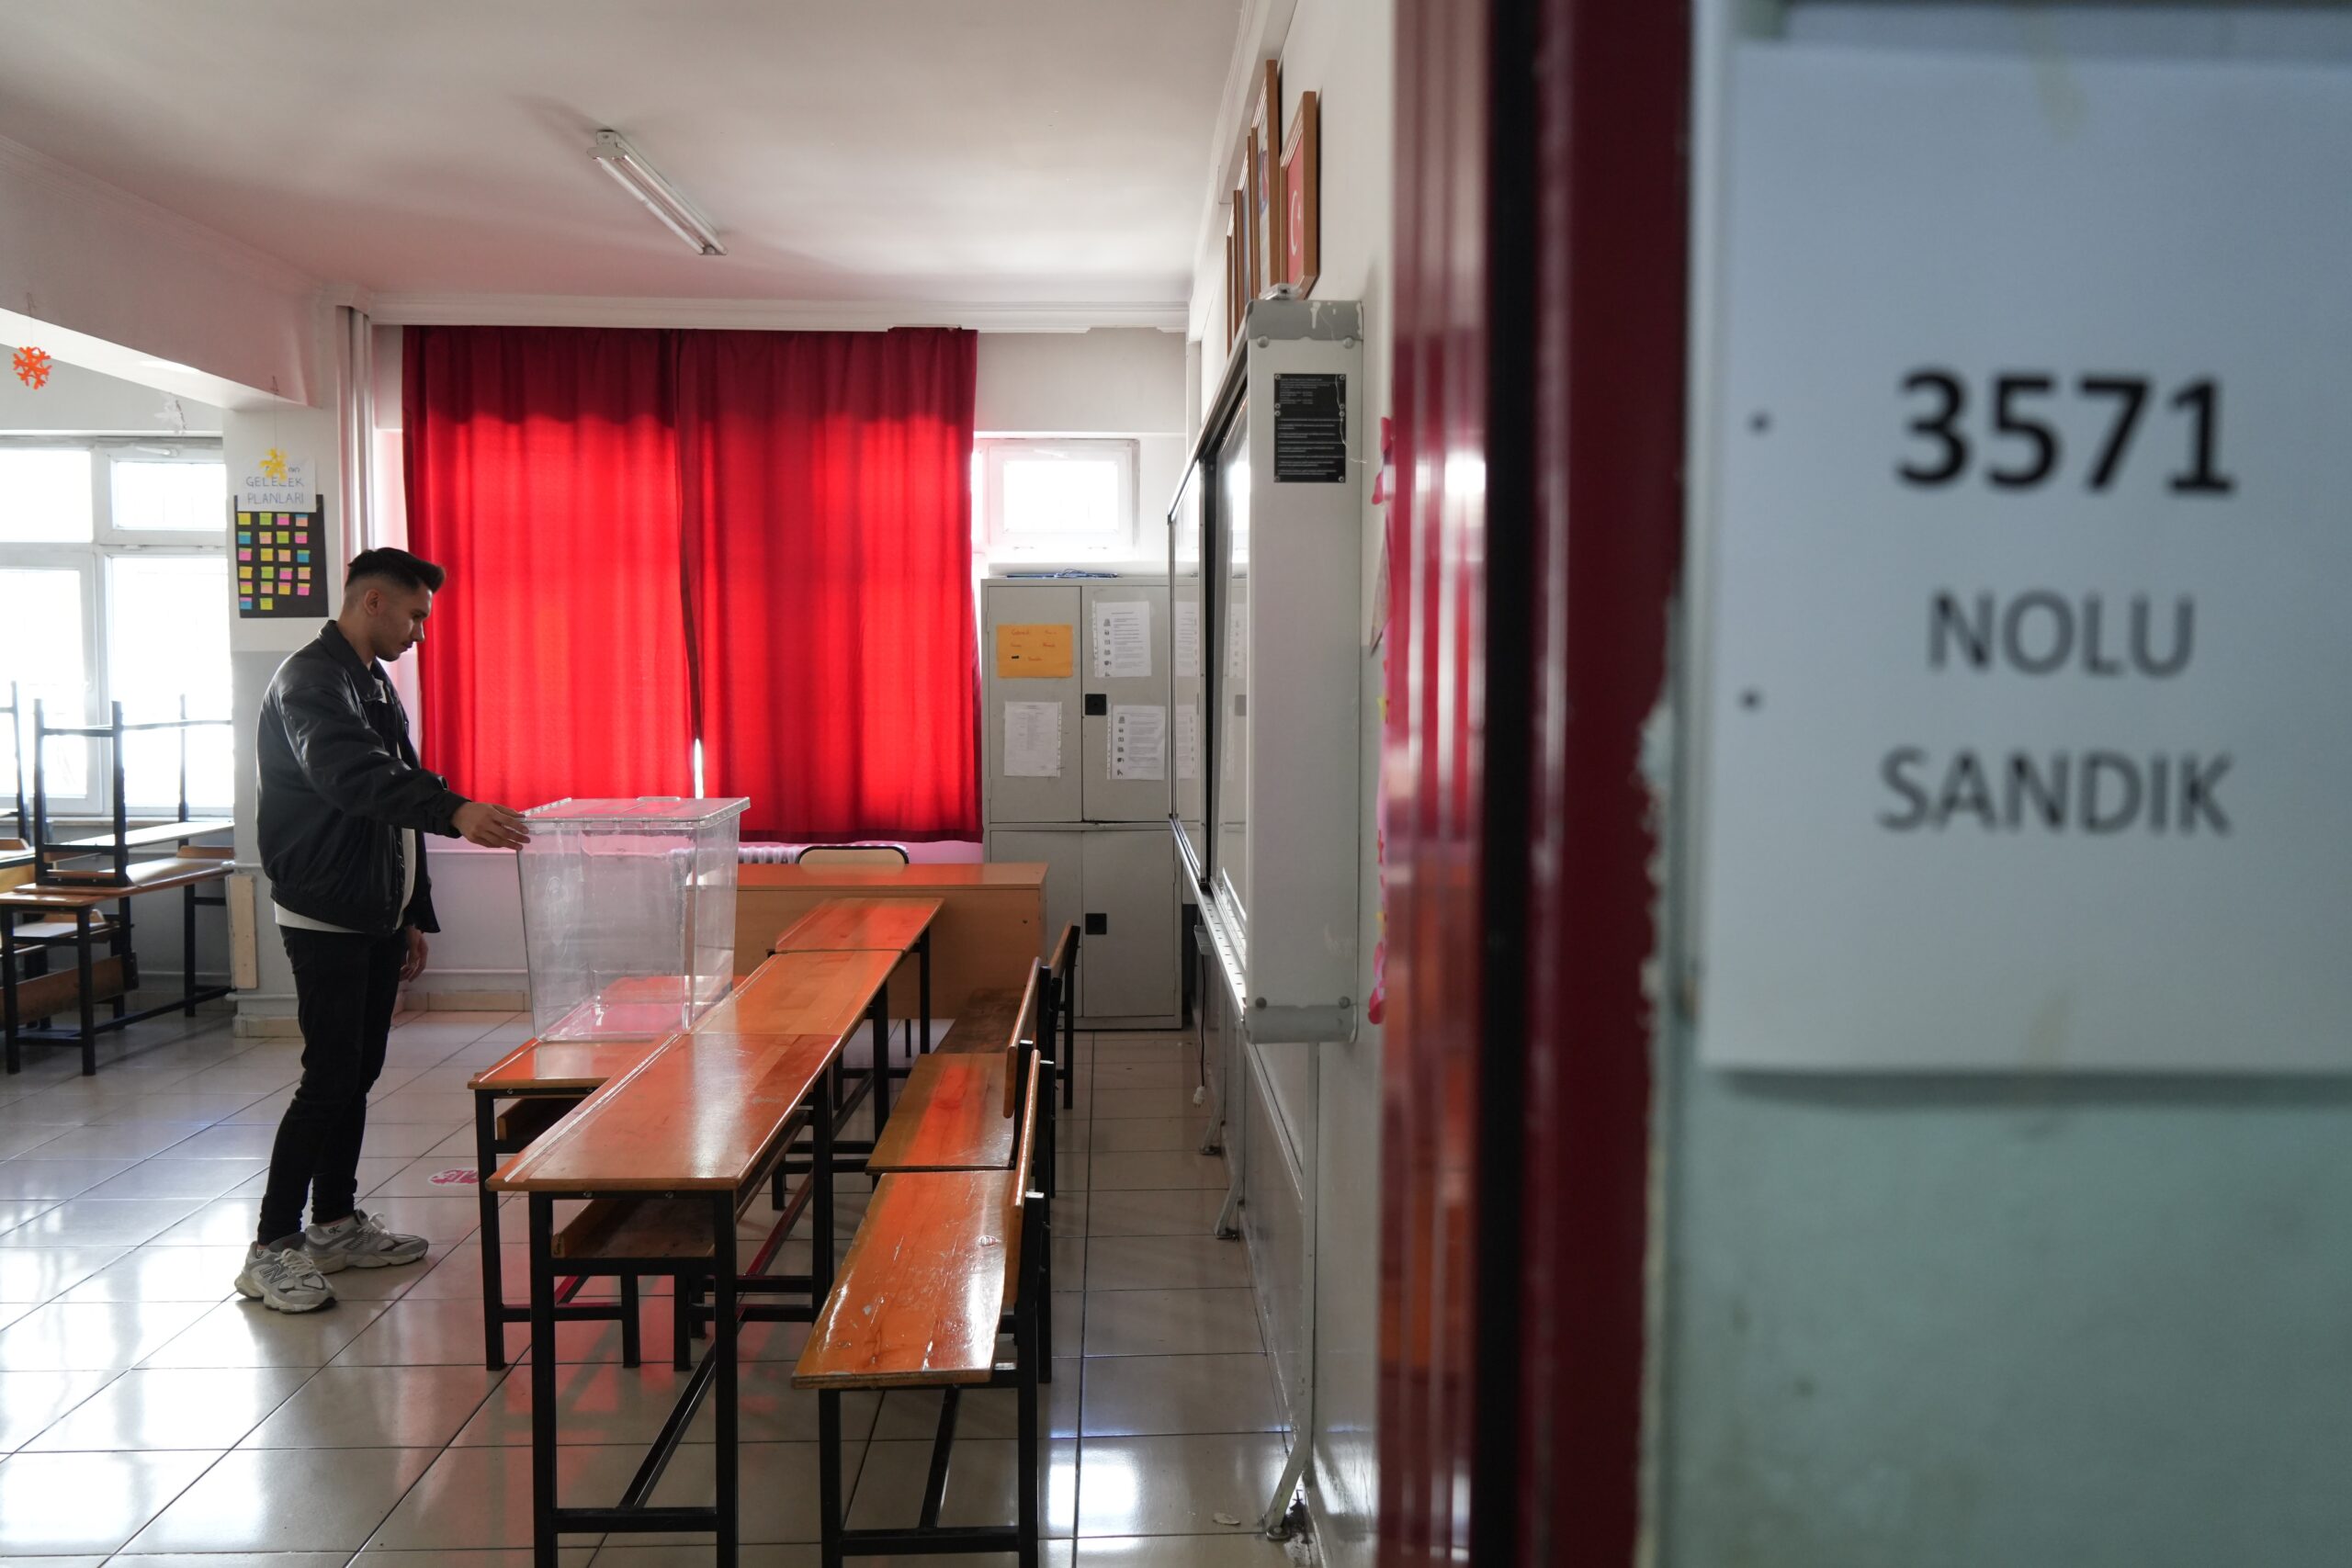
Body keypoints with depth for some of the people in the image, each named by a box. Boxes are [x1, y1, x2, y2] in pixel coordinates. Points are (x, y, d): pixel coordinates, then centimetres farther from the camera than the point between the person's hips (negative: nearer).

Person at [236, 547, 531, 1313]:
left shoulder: (375, 683, 16)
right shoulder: (310, 681, -15)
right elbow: (352, 776, -34)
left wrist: (414, 915, 19)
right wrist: (454, 811, -50)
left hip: (377, 917, 9)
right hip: (325, 920, -9)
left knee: (358, 1074, 13)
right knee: (328, 1081, -7)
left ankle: (336, 1223, 25)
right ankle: (271, 1250, 2)